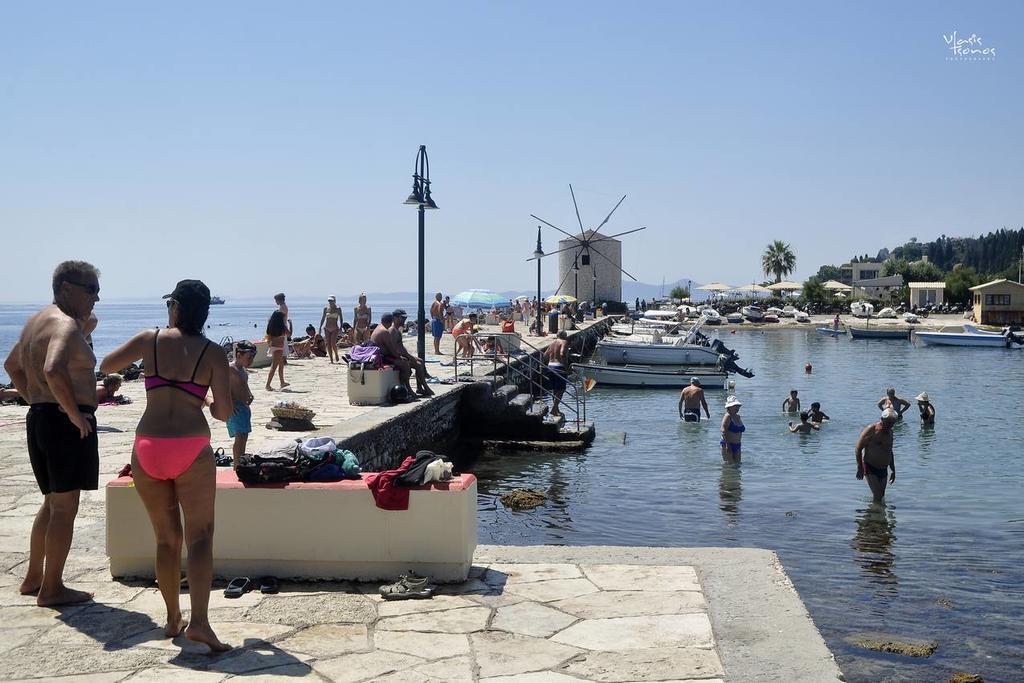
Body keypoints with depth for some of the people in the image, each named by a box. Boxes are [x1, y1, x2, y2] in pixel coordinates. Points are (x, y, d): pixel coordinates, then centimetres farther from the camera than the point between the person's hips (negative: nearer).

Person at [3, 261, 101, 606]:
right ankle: (51, 588, 4)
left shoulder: (36, 321, 16)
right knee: (65, 506, -2)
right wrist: (74, 413, -23)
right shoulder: (66, 325, -16)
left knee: (52, 502, 20)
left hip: (38, 419, 10)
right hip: (67, 423, -10)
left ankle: (33, 578, 28)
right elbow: (54, 370, -34)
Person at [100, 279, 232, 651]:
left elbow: (106, 365, 17)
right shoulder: (213, 353, -1)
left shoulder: (151, 339, 3)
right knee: (199, 537, 1)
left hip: (148, 449, 2)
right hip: (192, 449, -2)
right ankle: (199, 621, -12)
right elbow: (225, 412, -5)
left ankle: (173, 618, 22)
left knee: (166, 538, 15)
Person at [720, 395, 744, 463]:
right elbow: (723, 431, -20)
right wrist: (727, 445, -24)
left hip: (737, 445, 8)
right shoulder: (727, 416, -12)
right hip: (728, 444, -8)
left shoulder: (738, 417, 13)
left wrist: (739, 444, 19)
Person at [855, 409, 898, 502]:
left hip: (883, 469, 7)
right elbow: (858, 449, -10)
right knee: (877, 495, -15)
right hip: (870, 468, -7)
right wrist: (860, 468, -15)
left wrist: (893, 471, 23)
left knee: (881, 496, 7)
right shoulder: (871, 430, -10)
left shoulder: (889, 432, 13)